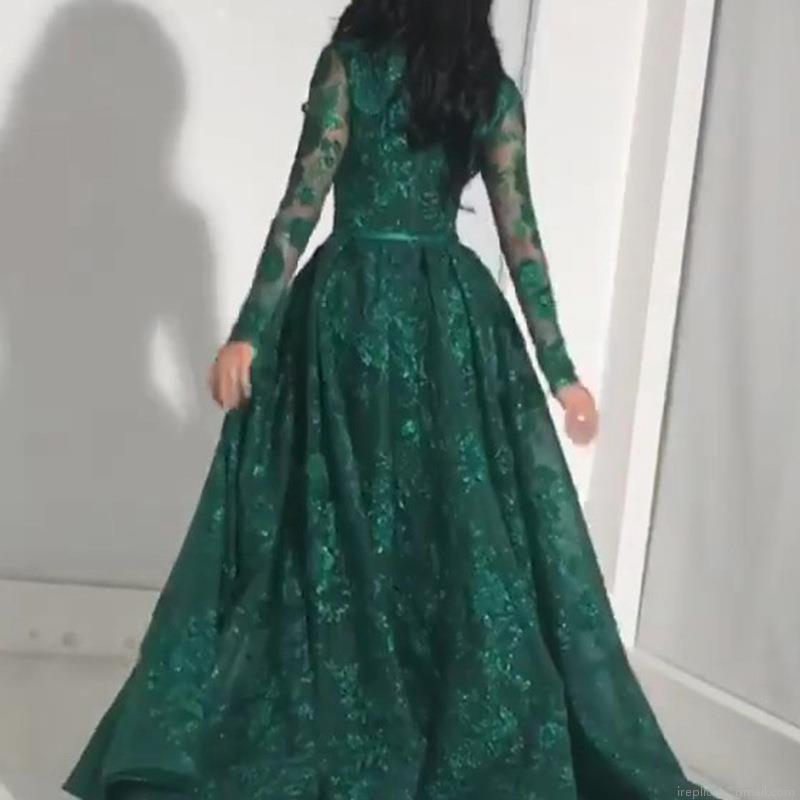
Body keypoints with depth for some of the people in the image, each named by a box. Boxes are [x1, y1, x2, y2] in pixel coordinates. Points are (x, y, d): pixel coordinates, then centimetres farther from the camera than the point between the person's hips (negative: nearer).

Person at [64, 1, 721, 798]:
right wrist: (559, 369, 6)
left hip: (352, 303, -2)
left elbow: (302, 202, -9)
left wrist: (249, 331, -9)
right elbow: (520, 235, 3)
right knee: (472, 528, 7)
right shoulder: (493, 91, 7)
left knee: (339, 519, 2)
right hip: (455, 315, 3)